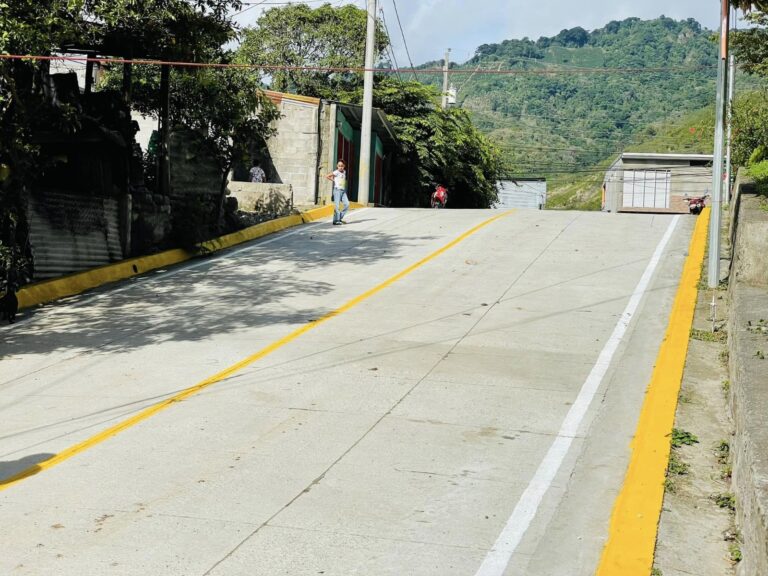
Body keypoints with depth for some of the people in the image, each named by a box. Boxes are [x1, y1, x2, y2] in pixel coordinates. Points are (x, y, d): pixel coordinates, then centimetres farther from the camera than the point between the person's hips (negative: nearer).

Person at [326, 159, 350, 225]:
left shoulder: (344, 172, 13)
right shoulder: (336, 172, -7)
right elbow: (327, 176, -12)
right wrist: (334, 180, -4)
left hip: (343, 191, 6)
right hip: (337, 190, -6)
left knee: (347, 204, -4)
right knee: (337, 206, -6)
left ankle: (340, 218, 8)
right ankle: (336, 221, -2)